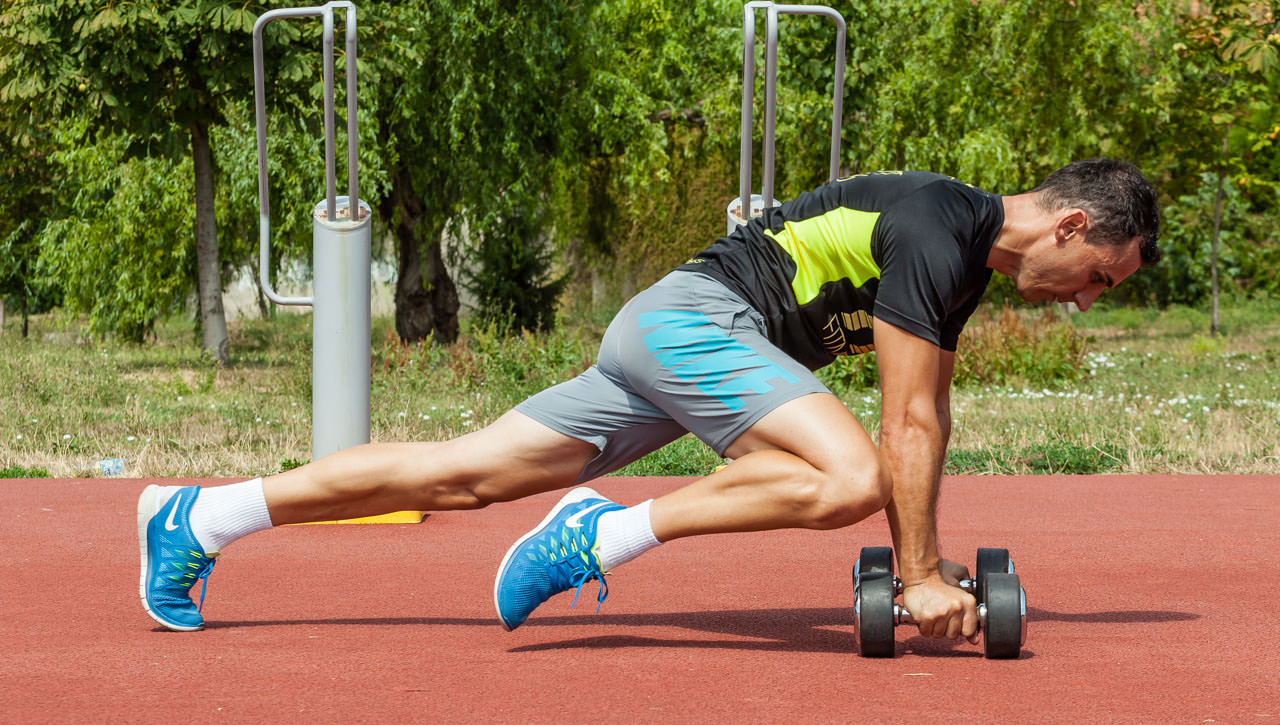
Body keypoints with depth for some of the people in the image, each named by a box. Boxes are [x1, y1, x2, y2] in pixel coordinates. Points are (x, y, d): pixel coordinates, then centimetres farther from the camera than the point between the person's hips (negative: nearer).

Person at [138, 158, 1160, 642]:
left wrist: (925, 560, 23)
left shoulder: (967, 253, 15)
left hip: (668, 334, 9)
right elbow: (904, 430, -16)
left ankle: (196, 517, 8)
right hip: (694, 319, -9)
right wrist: (921, 577, -11)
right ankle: (604, 533, -21)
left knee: (463, 478, 7)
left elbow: (929, 416, 23)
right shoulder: (937, 237, -15)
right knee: (849, 478, -27)